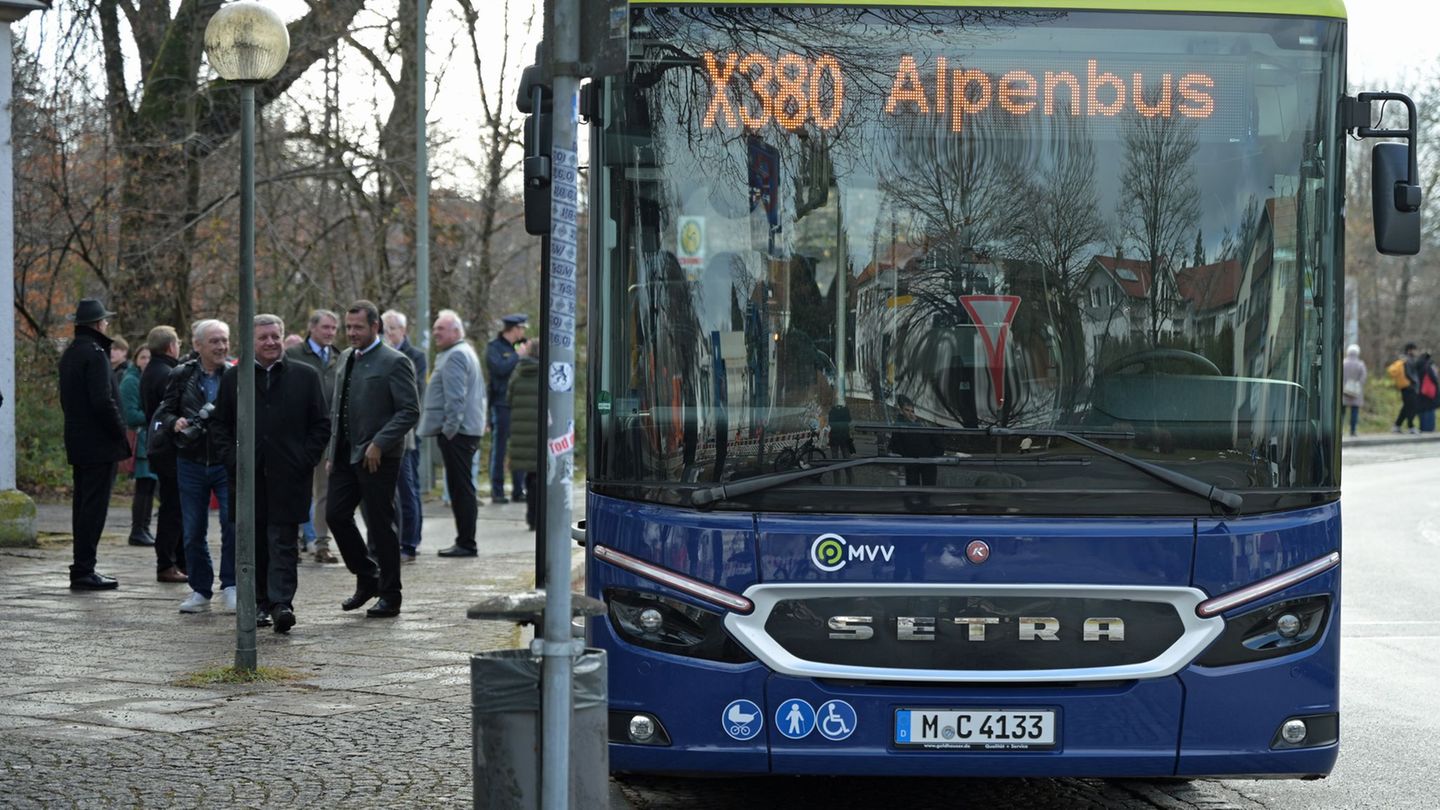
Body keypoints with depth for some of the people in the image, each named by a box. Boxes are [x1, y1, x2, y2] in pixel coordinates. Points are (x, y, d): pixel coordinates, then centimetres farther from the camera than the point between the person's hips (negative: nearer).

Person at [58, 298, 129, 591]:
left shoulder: (69, 354, 16)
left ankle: (82, 569, 17)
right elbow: (103, 400, -21)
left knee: (83, 504, 13)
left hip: (77, 442, 10)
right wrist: (121, 434, -12)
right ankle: (84, 570, -10)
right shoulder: (94, 353, -14)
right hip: (98, 444, -10)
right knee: (94, 506, -8)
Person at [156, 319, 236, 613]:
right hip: (191, 464, 2)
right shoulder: (182, 376, 4)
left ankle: (230, 586, 4)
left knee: (233, 523, -12)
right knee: (193, 531, 7)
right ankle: (200, 590, 19)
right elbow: (163, 412, 8)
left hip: (228, 464, -2)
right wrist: (175, 423, -13)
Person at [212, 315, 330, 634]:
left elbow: (321, 425, 6)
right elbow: (221, 425, 12)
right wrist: (233, 460, -1)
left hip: (288, 476, -2)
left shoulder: (305, 376, 6)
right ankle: (262, 602, 14)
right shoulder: (233, 378, 9)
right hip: (248, 476, 2)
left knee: (284, 542, -7)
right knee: (255, 544, 6)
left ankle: (281, 603, -12)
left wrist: (306, 461, -4)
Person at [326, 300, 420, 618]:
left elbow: (410, 411, -14)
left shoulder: (394, 362, -9)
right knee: (336, 515, 5)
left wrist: (379, 444, -20)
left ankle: (390, 595, 9)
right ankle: (367, 579, 22)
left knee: (381, 525, -1)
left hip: (377, 457, -7)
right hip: (346, 456, 7)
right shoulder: (346, 359, 14)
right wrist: (332, 451, 13)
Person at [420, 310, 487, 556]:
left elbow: (455, 397, -20)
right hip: (469, 430, 11)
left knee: (460, 487, -8)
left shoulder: (455, 356, -12)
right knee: (462, 488, 12)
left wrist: (450, 428, -18)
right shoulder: (467, 352, 22)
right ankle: (465, 542, 15)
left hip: (456, 433, -11)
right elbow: (480, 393, 27)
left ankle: (466, 543, -8)